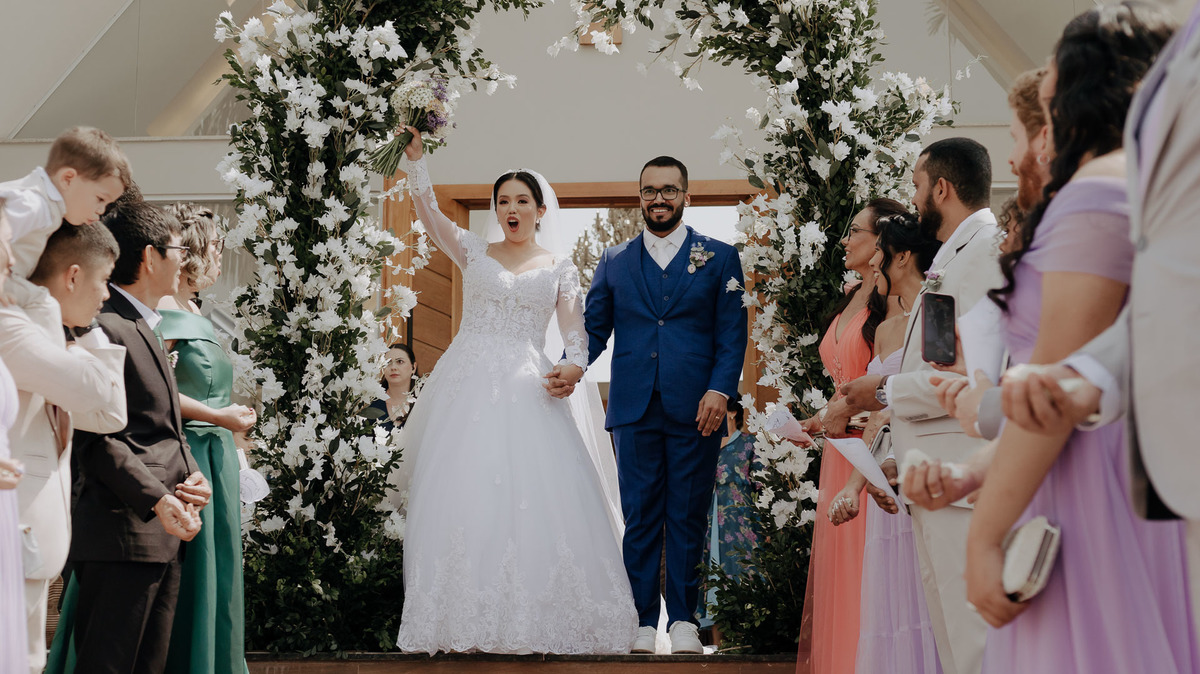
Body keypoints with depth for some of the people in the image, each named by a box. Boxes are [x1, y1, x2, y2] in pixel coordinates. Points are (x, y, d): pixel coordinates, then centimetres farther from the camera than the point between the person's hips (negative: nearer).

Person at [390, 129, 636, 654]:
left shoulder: (559, 269, 12)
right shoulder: (474, 252, 12)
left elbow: (575, 331, 3)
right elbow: (429, 213, -2)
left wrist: (575, 364, -18)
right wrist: (415, 158, -15)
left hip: (527, 390, 0)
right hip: (470, 385, 1)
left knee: (536, 495, -10)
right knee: (466, 493, -6)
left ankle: (535, 618, -4)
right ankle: (469, 617, -3)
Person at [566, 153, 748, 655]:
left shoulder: (719, 258, 8)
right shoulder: (614, 262, 14)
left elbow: (732, 335, 3)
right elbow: (593, 328, 12)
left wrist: (720, 391, -10)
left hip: (695, 411, -1)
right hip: (634, 410, 1)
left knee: (688, 518, 2)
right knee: (640, 519, 2)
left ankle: (683, 618, 10)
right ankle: (642, 620, 7)